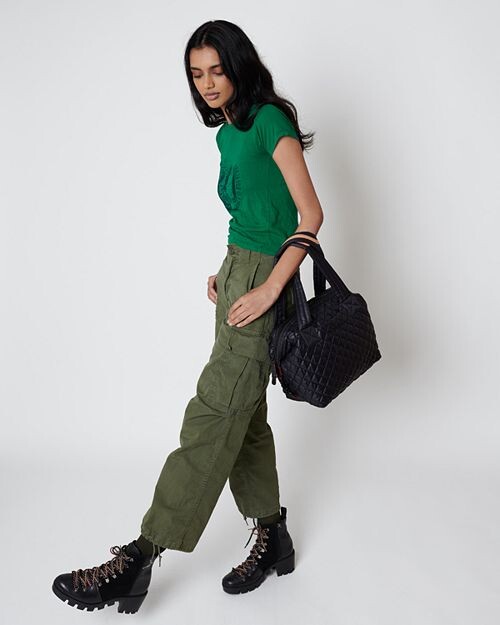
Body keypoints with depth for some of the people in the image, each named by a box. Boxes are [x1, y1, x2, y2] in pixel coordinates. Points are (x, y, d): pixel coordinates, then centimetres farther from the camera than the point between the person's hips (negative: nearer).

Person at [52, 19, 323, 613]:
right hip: (238, 271, 9)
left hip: (263, 277, -9)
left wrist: (270, 288, -20)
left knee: (213, 413, -10)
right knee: (245, 416, 9)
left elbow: (310, 213, -13)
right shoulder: (227, 132, 19)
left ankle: (140, 557, -8)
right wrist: (225, 269, 11)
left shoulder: (269, 119, -7)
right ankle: (272, 540, 21)